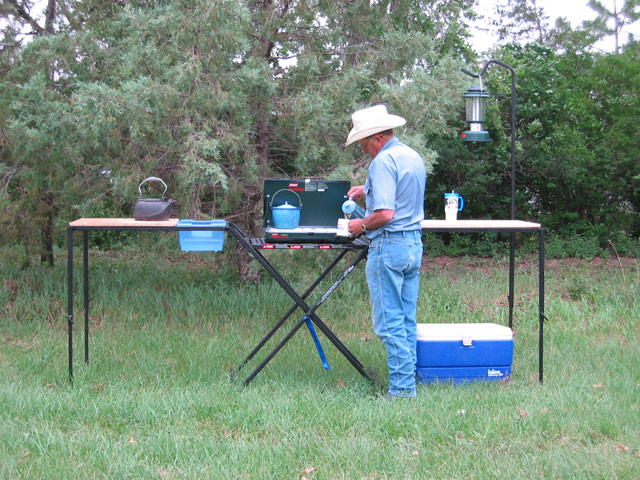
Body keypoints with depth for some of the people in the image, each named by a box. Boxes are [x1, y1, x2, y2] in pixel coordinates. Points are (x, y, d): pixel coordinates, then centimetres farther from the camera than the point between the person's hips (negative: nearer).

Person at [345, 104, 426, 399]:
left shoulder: (383, 162, -16)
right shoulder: (414, 157, 13)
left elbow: (385, 214, -23)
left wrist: (361, 225, -7)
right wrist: (368, 190, 27)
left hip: (389, 245, -9)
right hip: (414, 243, 9)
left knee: (389, 322, -4)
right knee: (407, 320, 13)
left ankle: (402, 388, -3)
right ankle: (408, 379, 17)